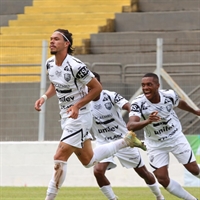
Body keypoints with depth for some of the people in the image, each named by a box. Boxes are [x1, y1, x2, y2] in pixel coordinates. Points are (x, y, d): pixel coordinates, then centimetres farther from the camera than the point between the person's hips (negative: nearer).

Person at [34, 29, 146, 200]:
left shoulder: (75, 66, -23)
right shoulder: (50, 63, 1)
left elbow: (97, 88, -15)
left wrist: (77, 106, -22)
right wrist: (45, 97, 0)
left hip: (79, 117, -9)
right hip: (66, 116, 9)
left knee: (60, 158, -13)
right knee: (88, 160, 18)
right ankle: (126, 141, 32)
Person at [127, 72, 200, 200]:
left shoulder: (169, 95, -18)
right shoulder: (138, 103, -26)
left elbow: (180, 103, 7)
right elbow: (130, 126, -41)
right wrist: (147, 121, -60)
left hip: (176, 137, 1)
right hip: (156, 145, -1)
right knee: (162, 179, -5)